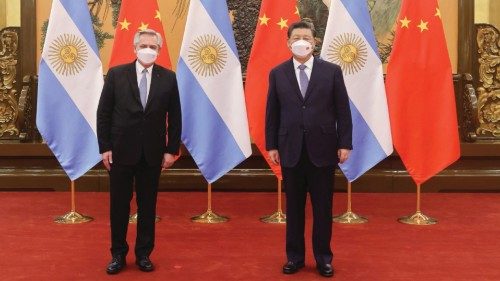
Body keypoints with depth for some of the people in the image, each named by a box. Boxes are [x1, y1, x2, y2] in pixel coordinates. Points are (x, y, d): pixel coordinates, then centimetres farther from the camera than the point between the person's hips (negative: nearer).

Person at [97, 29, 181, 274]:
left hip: (152, 153, 1)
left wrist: (171, 150, 0)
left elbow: (174, 117, 3)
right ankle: (118, 254, 20)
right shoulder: (116, 74, -1)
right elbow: (103, 113, 0)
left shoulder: (168, 78, 1)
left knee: (148, 206, 9)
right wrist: (105, 147, -4)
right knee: (119, 205, 7)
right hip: (121, 150, -1)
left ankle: (143, 254, 21)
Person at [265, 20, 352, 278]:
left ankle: (323, 257, 19)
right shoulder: (277, 73, 5)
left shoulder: (332, 71, 1)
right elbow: (272, 113, 5)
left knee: (323, 206, 6)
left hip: (323, 148, -1)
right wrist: (271, 145, 1)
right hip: (291, 149, 1)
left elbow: (343, 110, 1)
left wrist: (345, 144, -4)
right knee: (294, 206, 9)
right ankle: (295, 256, 21)